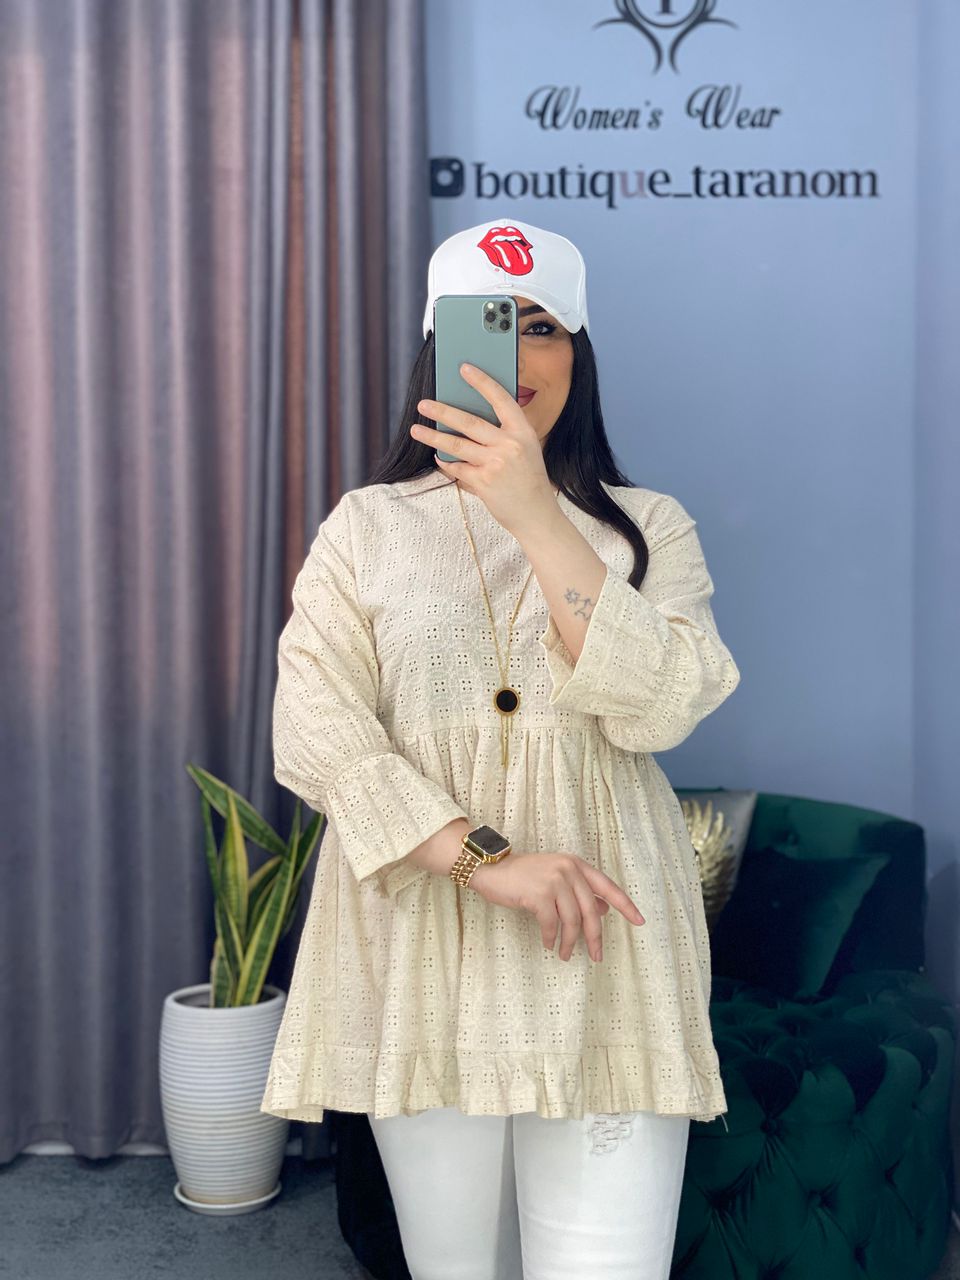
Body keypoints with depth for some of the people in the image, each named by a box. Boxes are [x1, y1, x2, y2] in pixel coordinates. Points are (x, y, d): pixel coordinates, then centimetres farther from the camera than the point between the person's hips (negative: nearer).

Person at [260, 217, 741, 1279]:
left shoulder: (648, 525, 9)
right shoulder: (366, 524, 8)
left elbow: (662, 706, -9)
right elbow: (313, 730, -4)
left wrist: (535, 512, -16)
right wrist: (485, 857, -16)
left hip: (600, 960, 0)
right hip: (418, 944, 1)